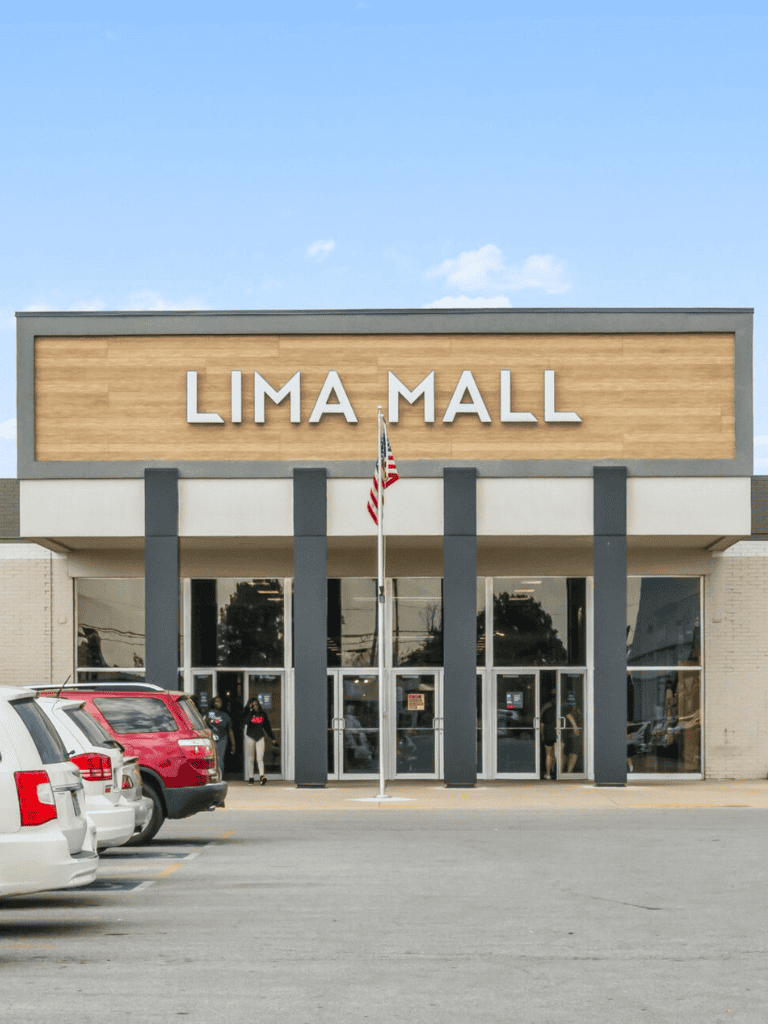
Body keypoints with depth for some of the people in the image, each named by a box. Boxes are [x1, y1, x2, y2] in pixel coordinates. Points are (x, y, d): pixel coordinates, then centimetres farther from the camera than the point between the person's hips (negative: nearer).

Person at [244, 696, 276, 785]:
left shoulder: (262, 713, 6)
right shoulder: (249, 712, -3)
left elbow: (267, 726, 14)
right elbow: (246, 721, -24)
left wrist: (272, 737, 16)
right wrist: (250, 711, -27)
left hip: (260, 737, 1)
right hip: (250, 737, -1)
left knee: (260, 758, -9)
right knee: (250, 758, 3)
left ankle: (262, 776, -20)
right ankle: (250, 778, 7)